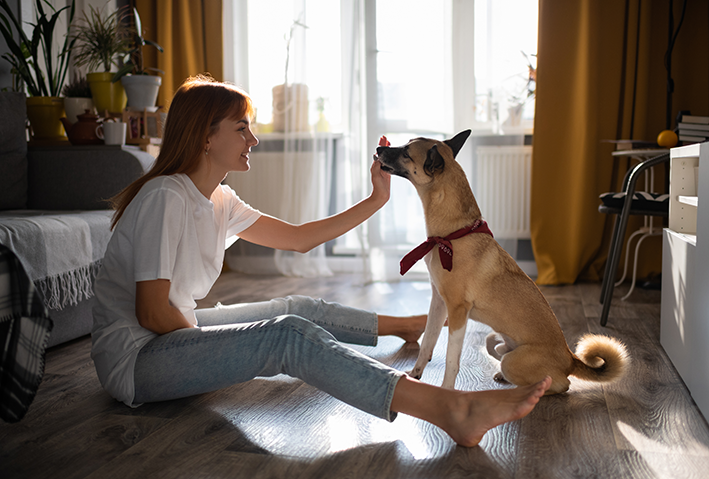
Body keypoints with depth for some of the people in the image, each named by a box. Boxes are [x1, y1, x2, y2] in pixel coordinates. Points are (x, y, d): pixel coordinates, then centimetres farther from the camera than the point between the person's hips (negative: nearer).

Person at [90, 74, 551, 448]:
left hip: (178, 333, 9)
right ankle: (452, 410, -37)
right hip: (133, 360, -9)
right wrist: (204, 339, -6)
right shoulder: (166, 197, -21)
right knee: (288, 335, -26)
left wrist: (376, 200, 8)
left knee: (300, 309, 12)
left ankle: (406, 325, 39)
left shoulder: (219, 201, 7)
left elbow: (299, 237, 10)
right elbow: (153, 314, -23)